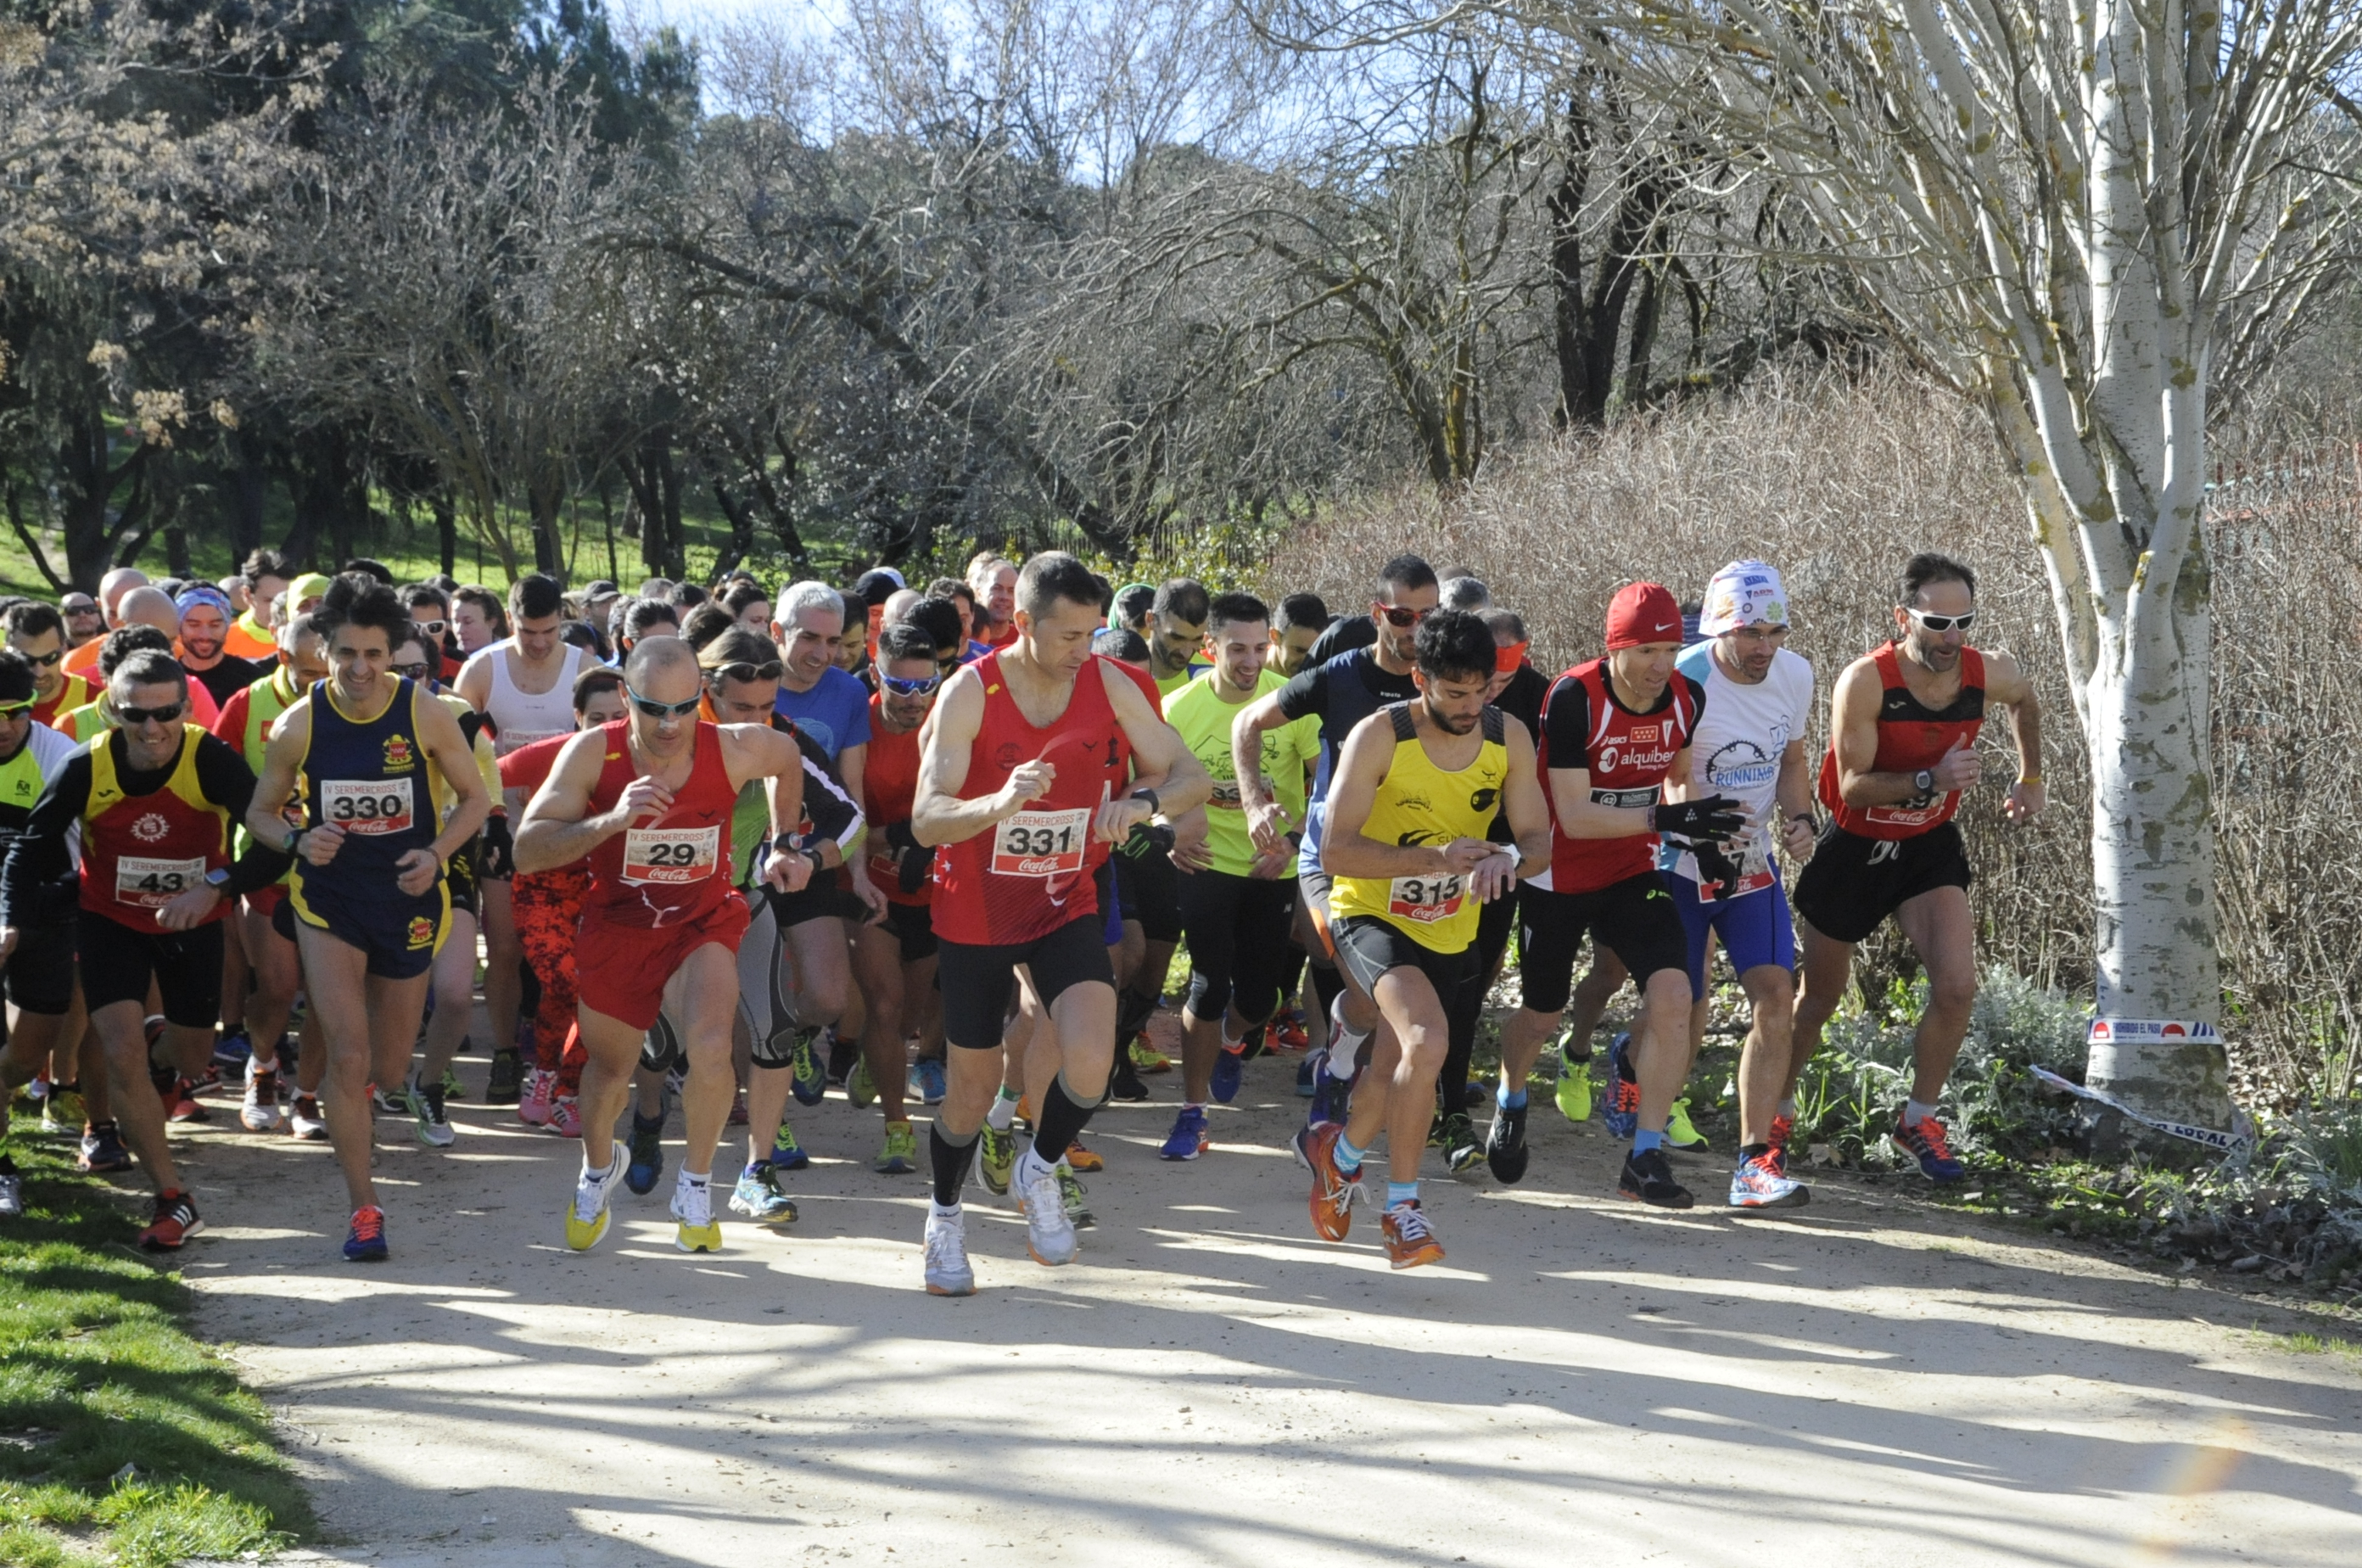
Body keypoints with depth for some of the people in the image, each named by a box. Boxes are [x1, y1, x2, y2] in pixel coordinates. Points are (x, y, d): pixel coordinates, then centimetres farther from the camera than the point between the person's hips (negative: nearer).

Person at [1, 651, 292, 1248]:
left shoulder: (211, 761, -26)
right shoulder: (87, 768, -21)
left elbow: (275, 842, -30)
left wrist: (217, 885, -46)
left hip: (192, 925, 0)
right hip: (110, 923, 0)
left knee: (189, 1061, 16)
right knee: (123, 1054, -18)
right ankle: (173, 1202, -9)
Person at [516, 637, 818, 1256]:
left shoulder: (734, 750, -20)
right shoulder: (594, 752, -22)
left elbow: (788, 757, 6)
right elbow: (526, 852, -27)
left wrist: (782, 845, 6)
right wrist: (611, 820, -39)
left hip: (702, 924, -1)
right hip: (616, 925, 1)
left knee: (711, 1049, -26)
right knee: (610, 1068, 19)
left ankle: (696, 1185, 1)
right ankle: (599, 1167, 54)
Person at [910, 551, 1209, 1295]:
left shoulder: (1108, 685, -8)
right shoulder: (971, 691, -18)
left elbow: (1190, 777, -4)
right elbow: (925, 821, -24)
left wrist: (1143, 800, -26)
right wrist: (1000, 801, -44)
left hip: (1066, 906, 2)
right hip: (976, 914, -2)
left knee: (1090, 1064, -20)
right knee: (974, 1086, 8)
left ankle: (1039, 1172, 10)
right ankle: (944, 1217, 36)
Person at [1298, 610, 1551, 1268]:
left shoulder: (1509, 738, -6)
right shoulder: (1379, 736, -19)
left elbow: (1539, 840, -3)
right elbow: (1335, 851, -22)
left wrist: (1508, 858, -27)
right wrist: (1434, 859, -32)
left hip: (1451, 929, 5)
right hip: (1371, 915, -5)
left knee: (1394, 1070, 18)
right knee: (1427, 1041, -28)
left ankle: (1339, 1148, 51)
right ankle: (1402, 1208, -14)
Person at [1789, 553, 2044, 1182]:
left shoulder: (1991, 676, -14)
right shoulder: (1865, 682, -26)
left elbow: (2026, 703, 13)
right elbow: (1853, 787, -27)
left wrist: (2031, 779, 16)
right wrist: (1931, 780, -39)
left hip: (1930, 847, 3)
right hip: (1854, 848, -2)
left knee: (1957, 987, -16)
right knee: (1819, 996, 12)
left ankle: (1919, 1119, 4)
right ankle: (1775, 1109, 36)